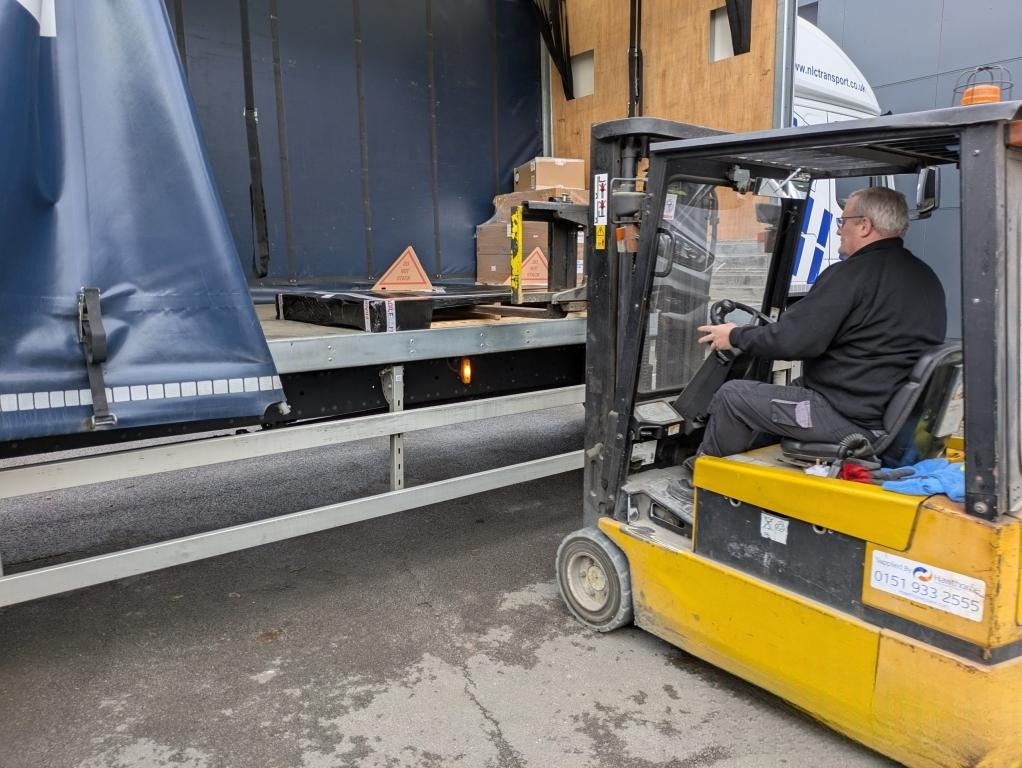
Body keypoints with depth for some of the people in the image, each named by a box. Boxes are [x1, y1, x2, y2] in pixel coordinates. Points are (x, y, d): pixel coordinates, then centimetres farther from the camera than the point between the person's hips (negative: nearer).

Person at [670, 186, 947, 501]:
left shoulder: (850, 275, -17)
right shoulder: (927, 277, 11)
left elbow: (789, 340, -19)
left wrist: (735, 337, -1)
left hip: (850, 419, -9)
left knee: (733, 395, 2)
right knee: (787, 392, 28)